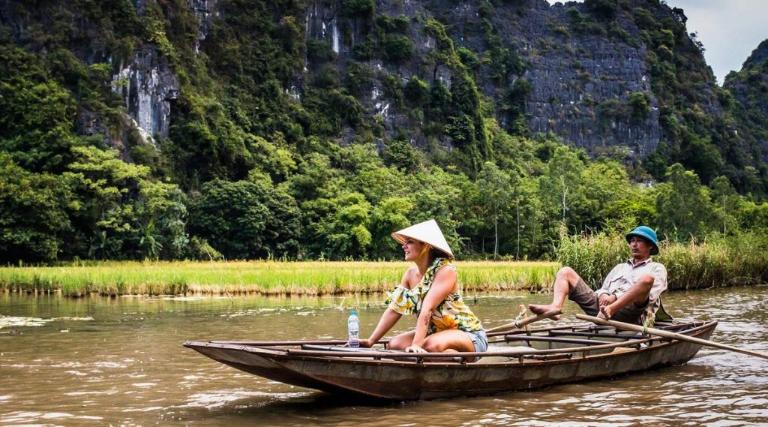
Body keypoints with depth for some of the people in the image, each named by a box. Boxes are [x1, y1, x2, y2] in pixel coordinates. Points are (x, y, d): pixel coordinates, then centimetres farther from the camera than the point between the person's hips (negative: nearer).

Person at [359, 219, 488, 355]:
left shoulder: (445, 270, -19)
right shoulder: (410, 274, 2)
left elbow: (427, 310, -30)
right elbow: (394, 310, 1)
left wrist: (416, 345, -38)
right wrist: (371, 341, -6)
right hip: (436, 333, 8)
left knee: (432, 345, -36)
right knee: (394, 344, -12)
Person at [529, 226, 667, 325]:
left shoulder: (657, 268, 17)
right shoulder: (620, 267, 35)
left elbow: (647, 296, -1)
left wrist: (615, 297, -13)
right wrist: (603, 295, -2)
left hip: (628, 312, -5)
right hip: (603, 305, 6)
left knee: (647, 278, -33)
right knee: (565, 272, 1)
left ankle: (609, 311, -46)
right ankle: (555, 307, -29)